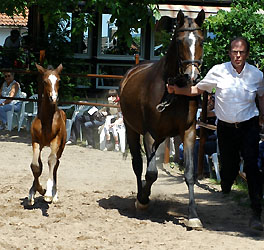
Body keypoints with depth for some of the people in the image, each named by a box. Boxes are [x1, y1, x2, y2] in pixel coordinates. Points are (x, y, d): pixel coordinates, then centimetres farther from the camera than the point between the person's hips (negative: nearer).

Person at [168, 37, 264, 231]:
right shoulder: (218, 71, -7)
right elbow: (199, 89, 4)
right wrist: (178, 90, -8)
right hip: (225, 127, 1)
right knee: (228, 166, 6)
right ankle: (225, 193, 41)